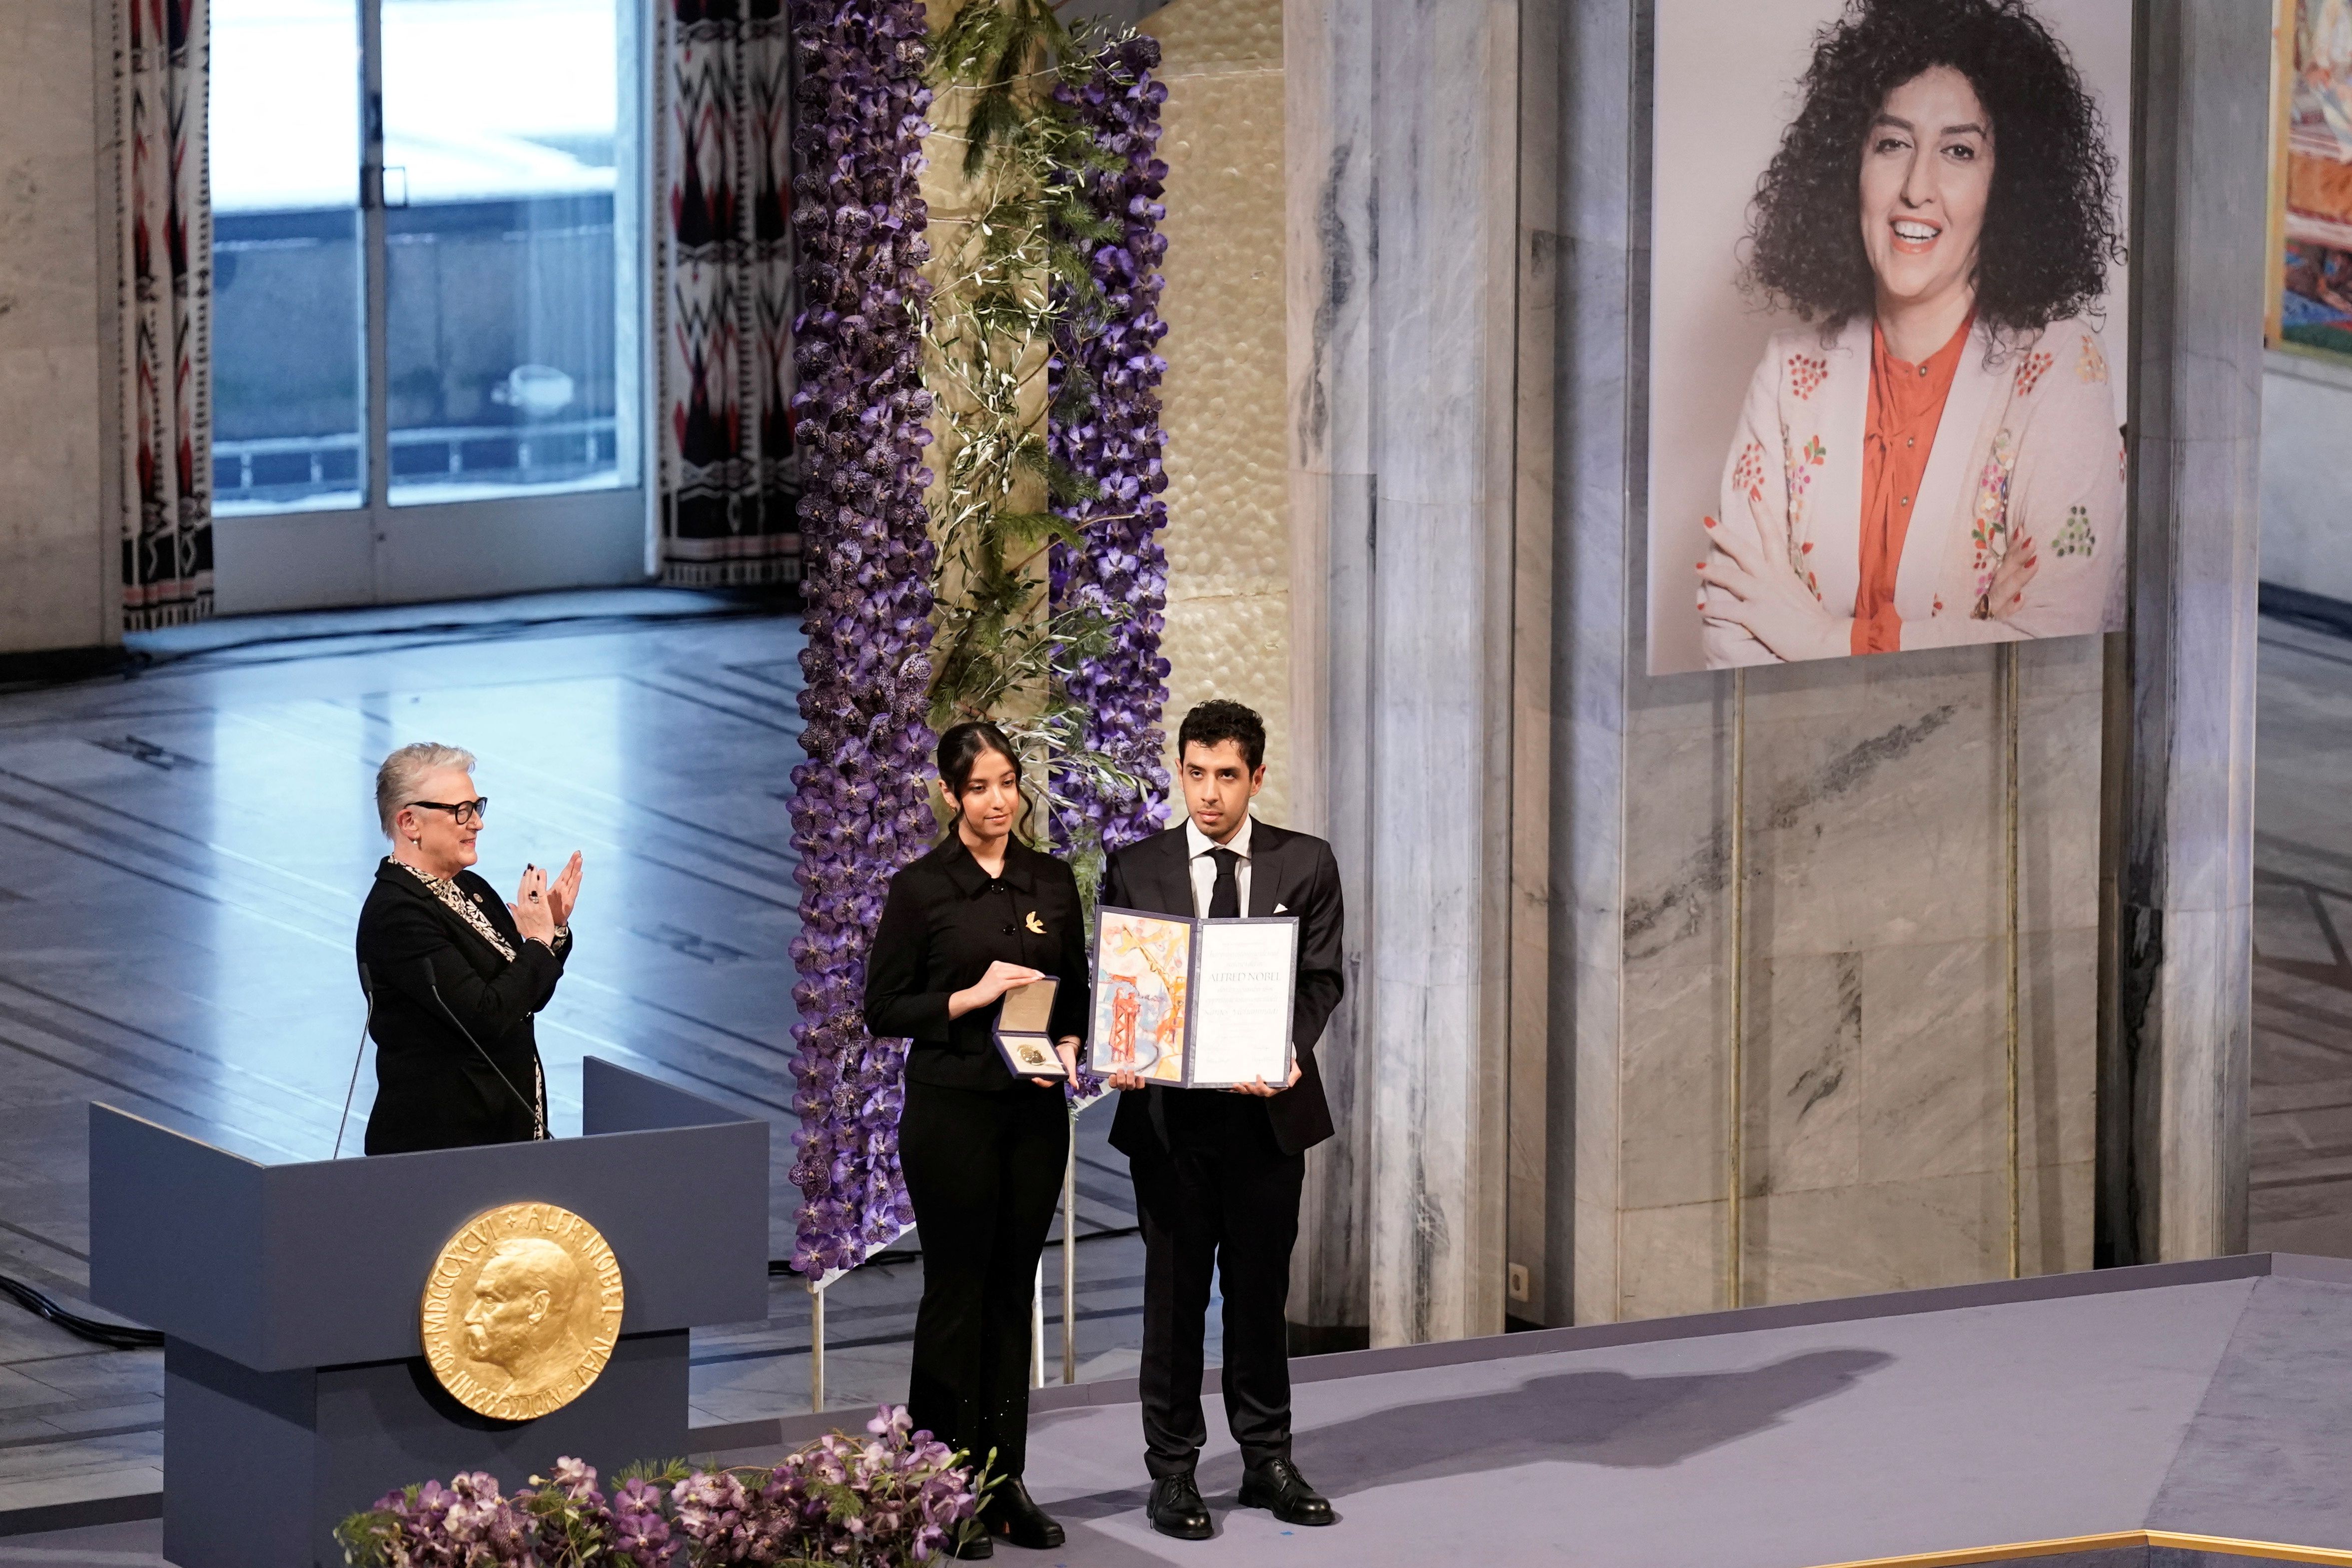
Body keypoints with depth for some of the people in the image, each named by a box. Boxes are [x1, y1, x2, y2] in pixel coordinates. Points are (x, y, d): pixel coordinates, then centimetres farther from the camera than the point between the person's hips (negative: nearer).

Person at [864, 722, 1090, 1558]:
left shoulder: (1052, 881, 8)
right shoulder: (920, 888, -5)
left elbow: (1077, 990, 14)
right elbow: (885, 1009, -4)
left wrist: (1068, 1044, -5)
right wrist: (972, 997, -16)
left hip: (1035, 1109, 4)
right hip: (951, 1106, -4)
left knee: (1013, 1292, 7)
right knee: (956, 1292, -1)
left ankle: (1005, 1481, 12)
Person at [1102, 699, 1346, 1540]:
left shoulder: (1306, 865, 3)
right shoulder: (1136, 869, 3)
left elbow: (1322, 978, -1)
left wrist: (1290, 1053, -20)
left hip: (1267, 1107, 1)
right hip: (1169, 1112, -1)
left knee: (1261, 1289, 9)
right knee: (1174, 1293, 4)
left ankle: (1268, 1460, 19)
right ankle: (1173, 1471, 10)